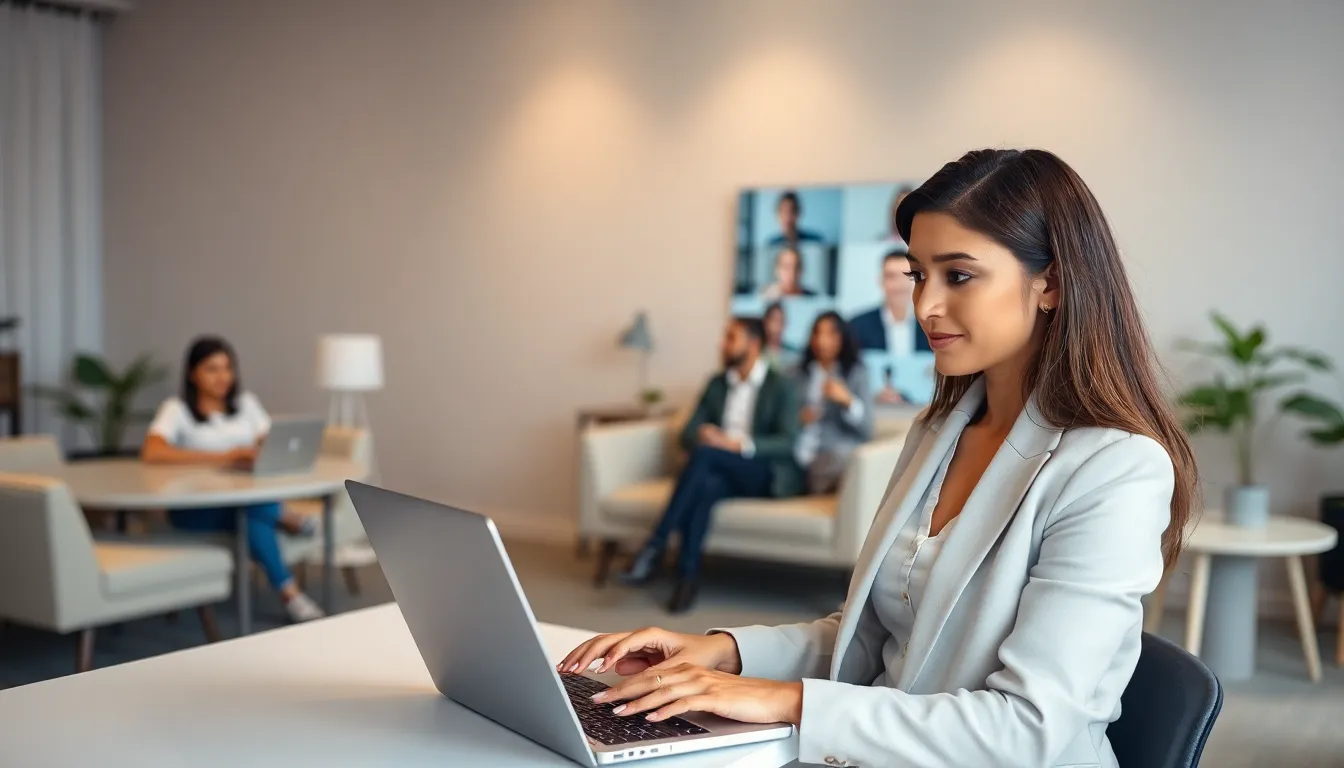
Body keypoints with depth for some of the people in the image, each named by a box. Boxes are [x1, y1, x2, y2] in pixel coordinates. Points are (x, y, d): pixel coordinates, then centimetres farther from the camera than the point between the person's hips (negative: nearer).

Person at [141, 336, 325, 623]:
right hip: (195, 511, -4)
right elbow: (152, 452, -20)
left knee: (256, 511, -35)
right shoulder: (176, 409, -2)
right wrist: (221, 457, -25)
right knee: (254, 510, -37)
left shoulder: (246, 403, 12)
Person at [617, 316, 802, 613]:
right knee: (704, 487, -35)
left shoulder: (780, 386, 2)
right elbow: (688, 433, 12)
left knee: (706, 452, -34)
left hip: (762, 474, -4)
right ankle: (687, 575, -35)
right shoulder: (717, 384, 17)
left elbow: (788, 443, -9)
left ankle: (655, 546, -35)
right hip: (717, 472, 4)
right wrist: (703, 436, -14)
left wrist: (737, 444, -24)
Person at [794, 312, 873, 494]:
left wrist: (847, 400, -15)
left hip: (843, 450, -2)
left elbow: (867, 428, 2)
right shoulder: (799, 374, 18)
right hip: (803, 452, 2)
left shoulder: (856, 373, 11)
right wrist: (798, 419, -3)